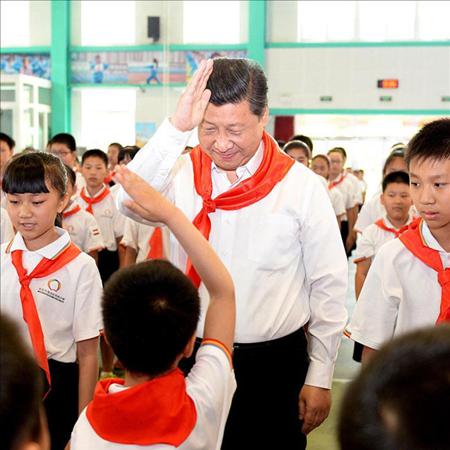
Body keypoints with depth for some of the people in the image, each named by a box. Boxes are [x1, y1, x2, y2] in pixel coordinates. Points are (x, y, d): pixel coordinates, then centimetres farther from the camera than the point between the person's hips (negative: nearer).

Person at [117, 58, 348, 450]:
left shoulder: (302, 186, -6)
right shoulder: (181, 174, -2)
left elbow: (329, 286, -2)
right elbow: (131, 203, -23)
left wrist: (319, 377, 0)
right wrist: (176, 128, -28)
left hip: (275, 366, -1)